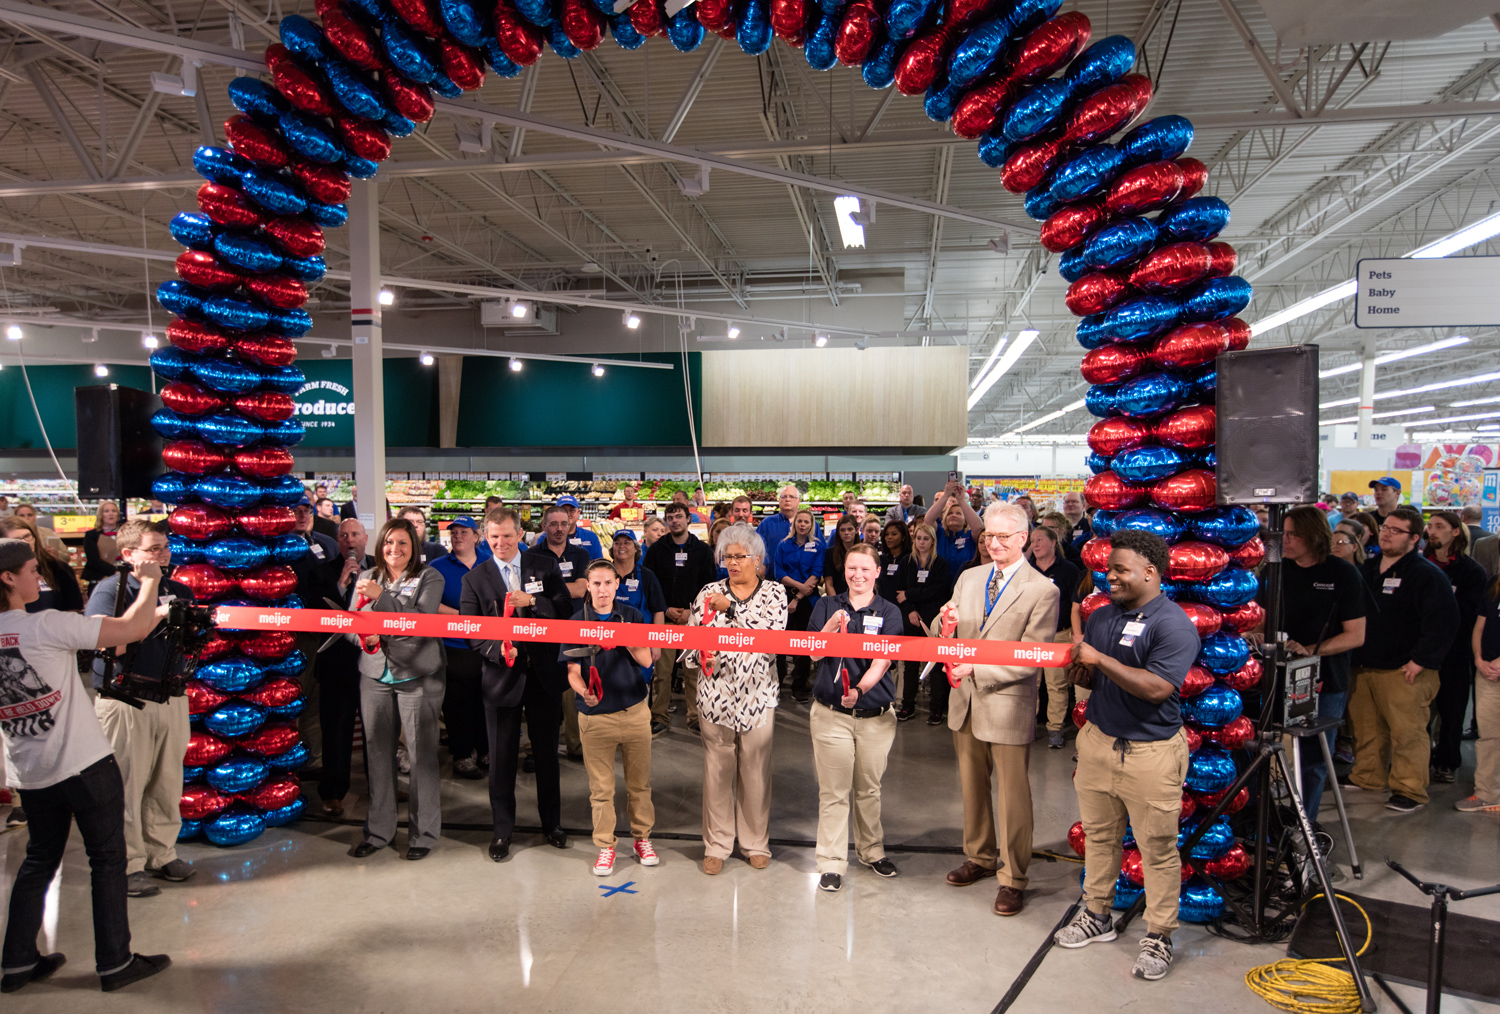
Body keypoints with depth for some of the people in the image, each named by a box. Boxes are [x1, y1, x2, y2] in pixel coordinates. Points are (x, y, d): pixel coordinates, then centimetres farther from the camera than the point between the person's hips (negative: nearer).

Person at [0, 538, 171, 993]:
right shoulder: (47, 625, -19)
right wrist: (149, 580, -2)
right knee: (107, 858, 6)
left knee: (40, 859, 21)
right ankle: (115, 963, 14)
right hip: (84, 763, -7)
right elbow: (134, 628, -19)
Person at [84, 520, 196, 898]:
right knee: (126, 784, -1)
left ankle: (162, 854, 22)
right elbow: (112, 644, -18)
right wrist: (149, 589, -19)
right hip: (124, 700, -5)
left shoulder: (179, 591, 12)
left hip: (171, 696, 5)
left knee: (167, 781, 10)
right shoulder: (110, 590, -4)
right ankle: (127, 864, 10)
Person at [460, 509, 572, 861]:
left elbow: (566, 610, -5)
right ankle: (502, 829, 25)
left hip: (543, 671, 1)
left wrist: (533, 601, -20)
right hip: (501, 674, -1)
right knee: (502, 756, 9)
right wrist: (497, 649, -22)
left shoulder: (546, 566, 1)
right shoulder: (475, 578, 0)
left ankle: (552, 822, 31)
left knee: (547, 751, 14)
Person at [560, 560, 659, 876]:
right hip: (595, 714, -1)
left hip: (634, 711, 1)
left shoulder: (632, 616, 2)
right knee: (601, 787, 6)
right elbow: (572, 670, -4)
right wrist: (583, 690, -25)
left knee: (640, 782, 11)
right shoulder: (577, 621, -1)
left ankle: (642, 838, 28)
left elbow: (646, 661, -3)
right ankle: (605, 846, 21)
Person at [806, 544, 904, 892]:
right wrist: (832, 626, -19)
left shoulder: (889, 612, 1)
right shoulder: (827, 606, 5)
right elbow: (814, 653, -1)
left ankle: (872, 850, 33)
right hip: (830, 714, 0)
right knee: (834, 791, 2)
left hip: (876, 715, 0)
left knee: (869, 788, 14)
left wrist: (859, 688, -27)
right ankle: (831, 863, 13)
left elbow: (883, 660, -10)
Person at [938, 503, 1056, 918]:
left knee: (1012, 796, 5)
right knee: (972, 787, 20)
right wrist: (948, 623, -13)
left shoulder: (1042, 591, -12)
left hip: (1008, 707, -6)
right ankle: (980, 857, 39)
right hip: (966, 701, 6)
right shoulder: (968, 579, 7)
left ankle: (1013, 878, 19)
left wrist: (976, 668, -20)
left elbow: (1031, 660, -16)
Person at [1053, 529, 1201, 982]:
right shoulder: (1100, 617, 9)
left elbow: (1156, 688, -25)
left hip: (1151, 753, -7)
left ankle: (1159, 936, 18)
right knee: (1098, 836, 16)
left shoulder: (1174, 625, -14)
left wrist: (1101, 660, -23)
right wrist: (1082, 672, -4)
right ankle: (1097, 915, 31)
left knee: (1157, 848, 4)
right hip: (1098, 741, 7)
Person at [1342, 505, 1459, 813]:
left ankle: (1410, 790, 7)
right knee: (1367, 728, 14)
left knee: (1407, 731, -3)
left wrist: (1422, 660, -16)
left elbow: (1444, 621, -16)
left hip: (1403, 671, -7)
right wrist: (1355, 655, 17)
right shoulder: (1368, 569, 14)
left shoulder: (1426, 574, -9)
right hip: (1364, 666, 7)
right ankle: (1368, 776, 28)